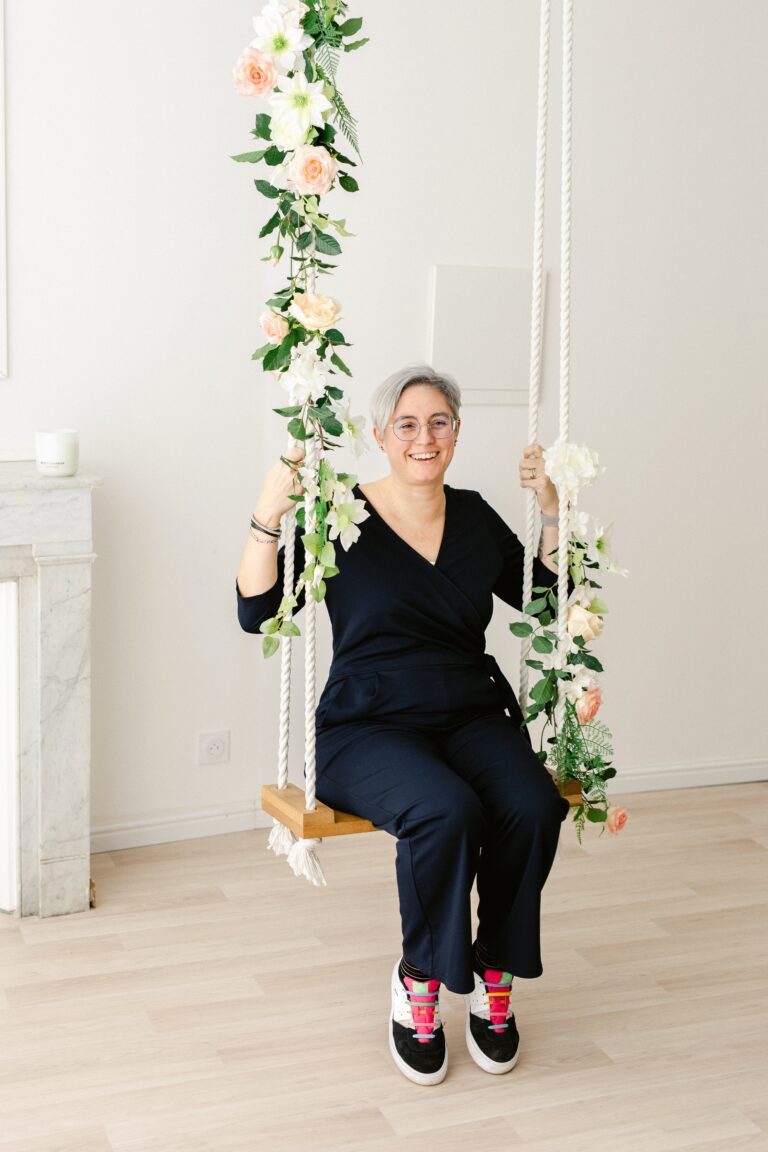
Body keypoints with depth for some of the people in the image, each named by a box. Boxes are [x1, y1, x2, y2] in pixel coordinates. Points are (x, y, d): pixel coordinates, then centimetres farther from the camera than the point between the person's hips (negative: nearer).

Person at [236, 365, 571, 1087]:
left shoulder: (475, 518, 11)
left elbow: (550, 596, 19)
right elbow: (256, 613, -8)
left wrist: (552, 511, 8)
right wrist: (266, 517, -19)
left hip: (474, 719, 4)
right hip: (370, 728, -4)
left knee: (534, 808, -28)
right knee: (447, 812, -35)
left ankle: (493, 975, -4)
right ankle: (419, 981, -8)